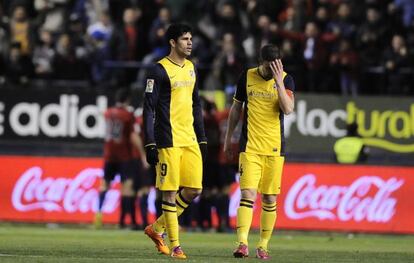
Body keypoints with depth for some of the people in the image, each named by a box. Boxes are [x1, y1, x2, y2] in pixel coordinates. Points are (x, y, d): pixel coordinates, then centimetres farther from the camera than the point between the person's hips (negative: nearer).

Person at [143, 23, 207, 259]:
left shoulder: (191, 68, 14)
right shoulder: (160, 71, -8)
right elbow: (149, 109, -10)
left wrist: (202, 139, 18)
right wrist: (150, 144, -15)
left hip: (190, 140, 7)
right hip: (169, 140, -7)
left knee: (194, 189, 5)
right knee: (170, 192, -4)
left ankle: (157, 228, 20)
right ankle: (175, 245, 2)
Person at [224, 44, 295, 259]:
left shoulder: (286, 79, 0)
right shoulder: (247, 77, 2)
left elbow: (288, 109, -14)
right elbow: (236, 108, 14)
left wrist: (278, 81, -20)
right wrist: (228, 138, 18)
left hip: (274, 148, 1)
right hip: (250, 146, -1)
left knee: (269, 199, 4)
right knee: (248, 193, -13)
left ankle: (263, 246, 14)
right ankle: (242, 243, -20)